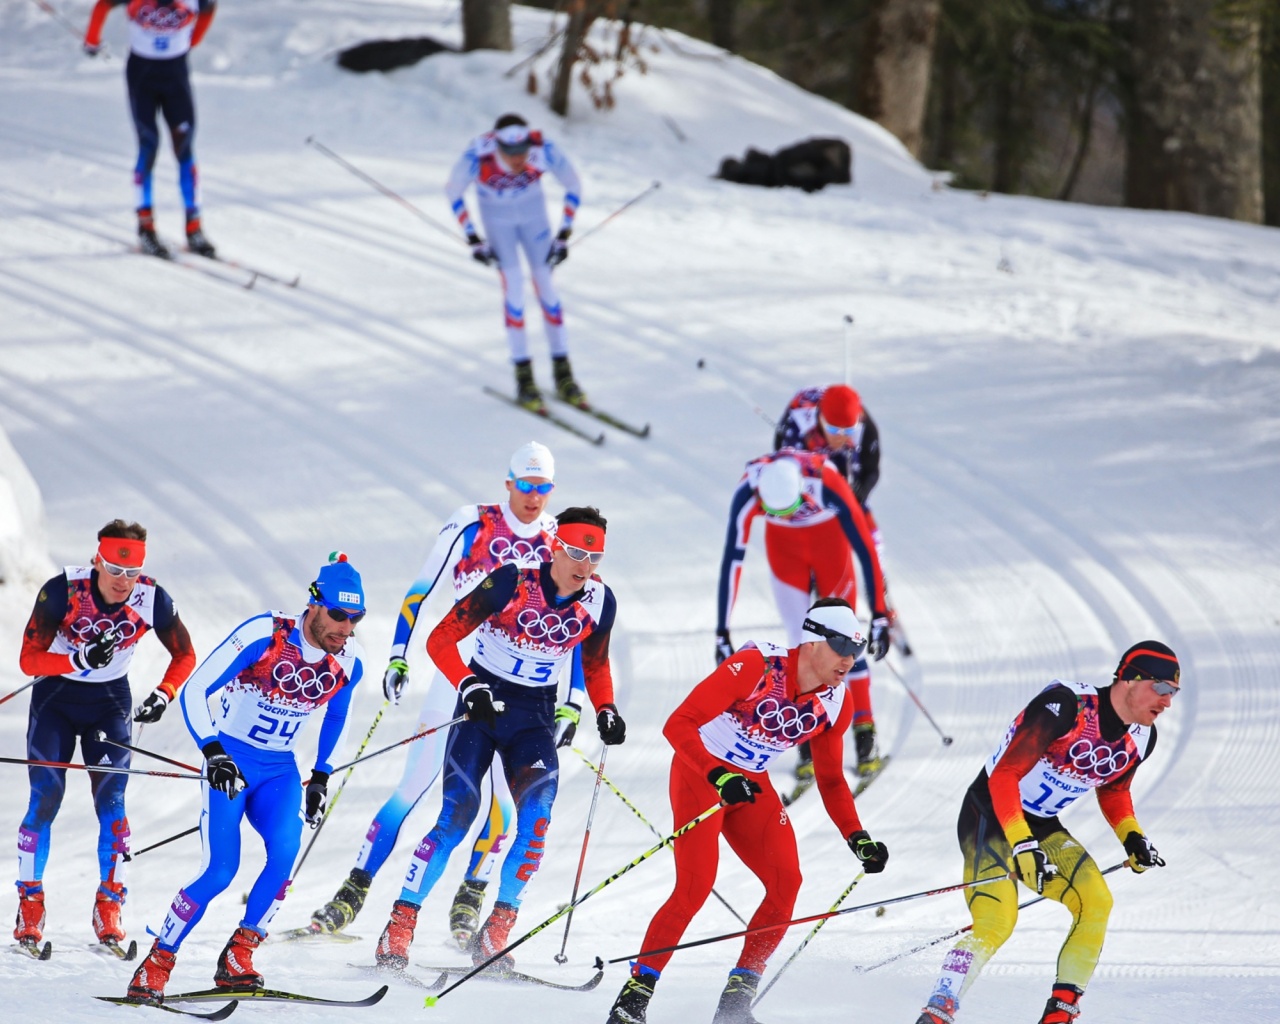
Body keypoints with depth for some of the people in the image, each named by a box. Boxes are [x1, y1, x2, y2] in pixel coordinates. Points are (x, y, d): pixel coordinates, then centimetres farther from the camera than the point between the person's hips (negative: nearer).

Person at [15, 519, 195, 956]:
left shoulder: (153, 600, -18)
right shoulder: (62, 592, -25)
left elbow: (185, 656, -1)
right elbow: (29, 660, -22)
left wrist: (163, 694, -18)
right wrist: (80, 660, -37)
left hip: (110, 701, 1)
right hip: (55, 695, -1)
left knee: (110, 800, -11)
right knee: (45, 799, -9)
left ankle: (110, 907, -5)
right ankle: (30, 906, 1)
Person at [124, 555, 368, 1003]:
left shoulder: (349, 661, -4)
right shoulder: (263, 635, -21)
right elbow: (194, 691, -20)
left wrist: (321, 777, 14)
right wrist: (213, 752, -30)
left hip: (280, 770, 4)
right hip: (231, 761, -4)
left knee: (286, 850, -24)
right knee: (221, 869, -19)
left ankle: (236, 960, -13)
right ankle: (155, 966, -3)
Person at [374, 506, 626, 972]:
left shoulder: (599, 602, -4)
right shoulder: (511, 582, -18)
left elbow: (595, 666, 15)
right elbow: (441, 640, -14)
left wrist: (606, 710, -3)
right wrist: (469, 688, -29)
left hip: (535, 715, 3)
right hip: (483, 702, -3)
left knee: (537, 811, -20)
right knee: (457, 815, -15)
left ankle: (495, 932, -15)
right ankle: (399, 927, -8)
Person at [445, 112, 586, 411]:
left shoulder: (545, 151, -33)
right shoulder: (478, 157, -36)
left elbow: (573, 187, -13)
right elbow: (453, 192, -16)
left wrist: (564, 236, -12)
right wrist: (472, 240, -14)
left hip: (532, 211, 1)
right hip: (496, 215, -1)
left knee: (545, 281, -2)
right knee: (513, 283, -12)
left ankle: (563, 373, 6)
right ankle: (523, 378, -7)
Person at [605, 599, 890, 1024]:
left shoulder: (835, 704, -5)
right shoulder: (756, 667, -25)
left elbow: (830, 781, 10)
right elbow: (678, 724, -26)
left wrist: (858, 838, -1)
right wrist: (719, 777, -38)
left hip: (751, 784, 6)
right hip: (699, 773, -6)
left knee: (786, 882, -13)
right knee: (695, 888, -20)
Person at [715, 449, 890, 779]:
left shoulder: (828, 486, -38)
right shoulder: (747, 495, -35)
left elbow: (866, 550, -29)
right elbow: (732, 560, -29)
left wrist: (879, 616, -26)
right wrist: (722, 631, -28)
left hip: (829, 538, -1)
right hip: (784, 545, 1)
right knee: (799, 641, -6)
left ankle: (865, 735, 4)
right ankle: (808, 747, -1)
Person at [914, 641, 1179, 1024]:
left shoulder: (1141, 738, -1)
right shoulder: (1066, 706, -26)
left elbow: (1113, 789, 21)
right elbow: (1003, 775, -26)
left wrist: (1132, 836, 3)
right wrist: (1022, 846, -33)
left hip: (1042, 827, 8)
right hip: (991, 816, -7)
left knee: (1095, 903, -11)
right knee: (995, 923, -24)